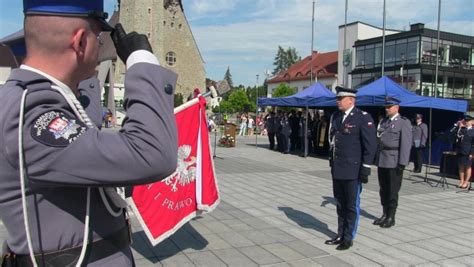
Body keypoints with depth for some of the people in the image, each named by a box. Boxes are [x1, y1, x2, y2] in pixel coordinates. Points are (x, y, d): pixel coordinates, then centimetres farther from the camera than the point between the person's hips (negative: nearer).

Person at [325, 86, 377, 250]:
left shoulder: (363, 118, -9)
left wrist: (365, 169, -13)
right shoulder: (335, 117, 11)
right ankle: (340, 235, 26)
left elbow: (370, 145, -11)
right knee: (340, 204, 15)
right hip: (337, 169, 6)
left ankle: (348, 238, 16)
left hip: (353, 170, -6)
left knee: (352, 205, 5)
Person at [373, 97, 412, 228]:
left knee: (392, 191, 2)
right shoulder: (384, 121, 15)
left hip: (394, 162, -6)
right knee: (383, 190, 12)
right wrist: (377, 158, 10)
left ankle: (391, 217, 12)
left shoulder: (404, 122, -5)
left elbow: (406, 143, -12)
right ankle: (385, 214, 23)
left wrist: (402, 163, -17)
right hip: (382, 161, 6)